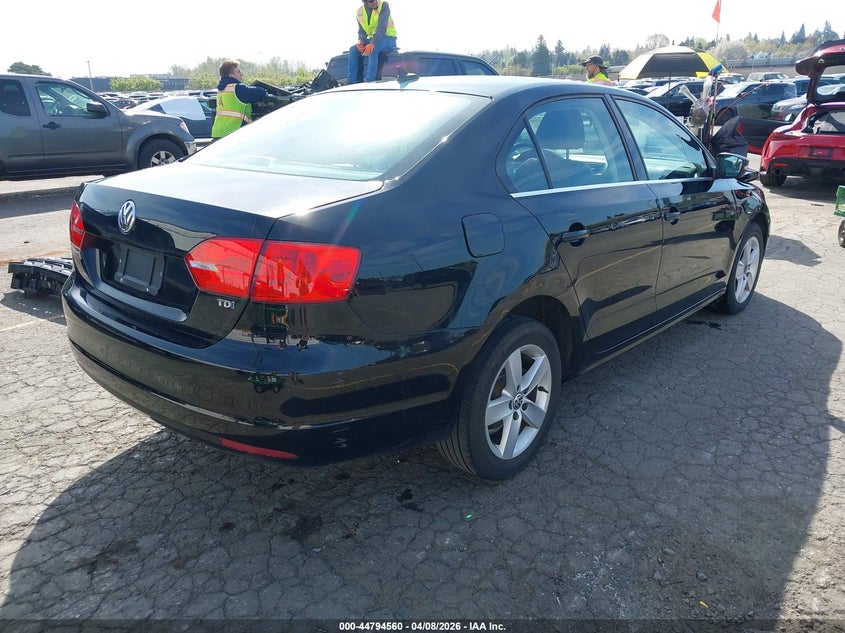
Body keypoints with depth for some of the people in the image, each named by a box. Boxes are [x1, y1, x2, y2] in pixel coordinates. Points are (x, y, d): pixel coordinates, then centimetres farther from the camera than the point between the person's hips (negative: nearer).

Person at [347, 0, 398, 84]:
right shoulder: (360, 12, 2)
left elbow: (381, 27, -24)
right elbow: (361, 31, 9)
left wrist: (373, 43, -36)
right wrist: (361, 41, -15)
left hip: (388, 37, -6)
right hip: (372, 39, 6)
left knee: (372, 49, -35)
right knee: (353, 49, -15)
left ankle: (369, 81, -36)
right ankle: (351, 81, -16)